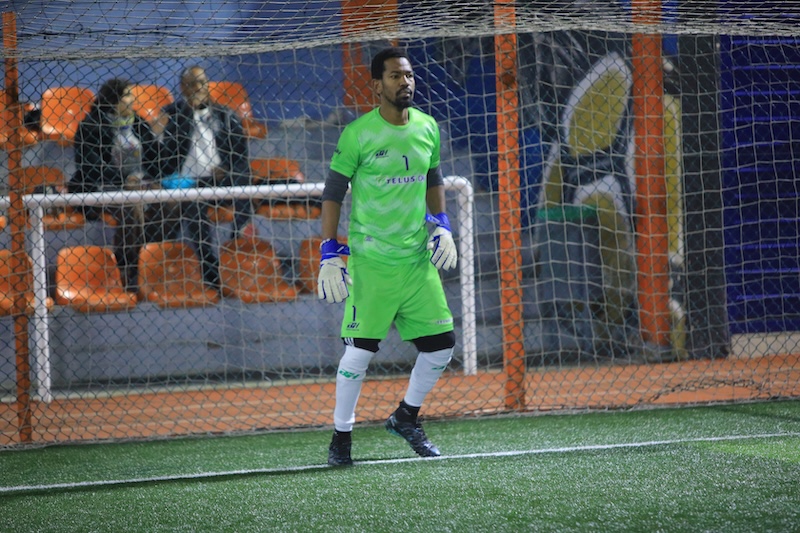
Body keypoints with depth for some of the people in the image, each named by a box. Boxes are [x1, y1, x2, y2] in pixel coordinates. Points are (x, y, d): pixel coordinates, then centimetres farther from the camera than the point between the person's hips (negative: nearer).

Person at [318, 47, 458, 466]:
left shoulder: (427, 128, 7)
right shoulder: (358, 134, -8)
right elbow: (333, 193, -4)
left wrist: (441, 225, 11)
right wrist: (329, 252, -8)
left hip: (418, 258, 5)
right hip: (370, 261, -5)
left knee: (441, 344, 4)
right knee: (360, 350, -6)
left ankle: (406, 417, 26)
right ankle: (341, 436, 9)